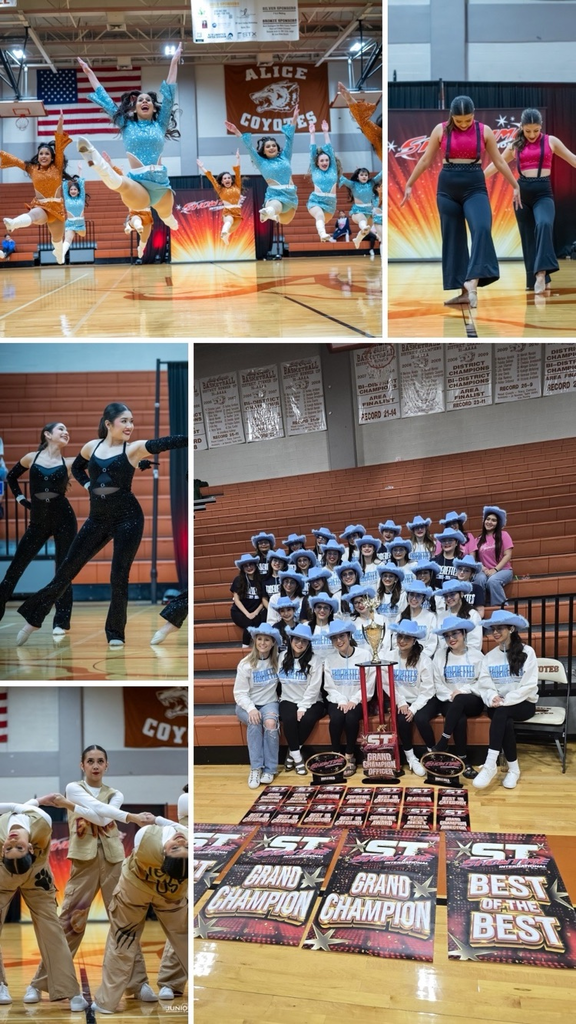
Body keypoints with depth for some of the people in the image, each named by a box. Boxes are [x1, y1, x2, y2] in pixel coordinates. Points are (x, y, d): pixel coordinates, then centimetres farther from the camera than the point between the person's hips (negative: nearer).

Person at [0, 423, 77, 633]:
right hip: (38, 522, 0)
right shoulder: (31, 458, 3)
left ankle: (60, 622, 7)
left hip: (64, 520, 0)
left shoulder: (69, 463, 3)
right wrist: (20, 498, 9)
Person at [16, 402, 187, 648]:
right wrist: (89, 486, 6)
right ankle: (33, 618, 19)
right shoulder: (92, 447, 5)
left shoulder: (133, 449, -6)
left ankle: (116, 634, 9)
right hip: (97, 519, 4)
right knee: (68, 568, 8)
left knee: (119, 576, -4)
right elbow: (77, 467, 24)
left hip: (128, 518, -3)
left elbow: (166, 443, -22)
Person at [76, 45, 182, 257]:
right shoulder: (126, 125, 15)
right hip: (136, 184, -3)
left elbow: (169, 95, 14)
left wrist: (174, 62, 14)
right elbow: (105, 100, 21)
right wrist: (89, 72, 25)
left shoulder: (160, 124, 15)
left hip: (161, 183, 3)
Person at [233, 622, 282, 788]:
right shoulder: (245, 664, -6)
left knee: (270, 722, -31)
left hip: (269, 703, 1)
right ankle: (255, 768, -26)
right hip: (247, 705, -1)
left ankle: (269, 769, -22)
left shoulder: (277, 661, 0)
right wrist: (251, 708, -25)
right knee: (254, 723, -33)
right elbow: (240, 693, -9)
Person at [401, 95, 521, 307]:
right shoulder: (441, 130, 0)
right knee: (453, 237, 2)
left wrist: (515, 186, 10)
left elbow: (499, 161, 8)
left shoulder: (484, 131, 1)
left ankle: (472, 281, -30)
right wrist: (409, 184, 9)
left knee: (482, 229, -24)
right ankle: (464, 290, 8)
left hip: (475, 186, -1)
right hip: (447, 187, 1)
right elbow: (426, 160, 8)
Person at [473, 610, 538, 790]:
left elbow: (529, 686, -11)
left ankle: (490, 765, -38)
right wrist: (492, 698, -20)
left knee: (501, 713, -35)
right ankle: (513, 769, -19)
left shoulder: (527, 652, -4)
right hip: (499, 706, 3)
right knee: (506, 723, -32)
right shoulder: (489, 656, 11)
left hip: (523, 704, -3)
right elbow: (486, 685, 3)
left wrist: (504, 701, -20)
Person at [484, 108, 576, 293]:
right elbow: (496, 164, 17)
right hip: (522, 192, 3)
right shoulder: (516, 145, 9)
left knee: (544, 224, -29)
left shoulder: (551, 141, 6)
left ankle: (541, 273, -35)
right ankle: (535, 279, 13)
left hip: (543, 192, -3)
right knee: (527, 236, 4)